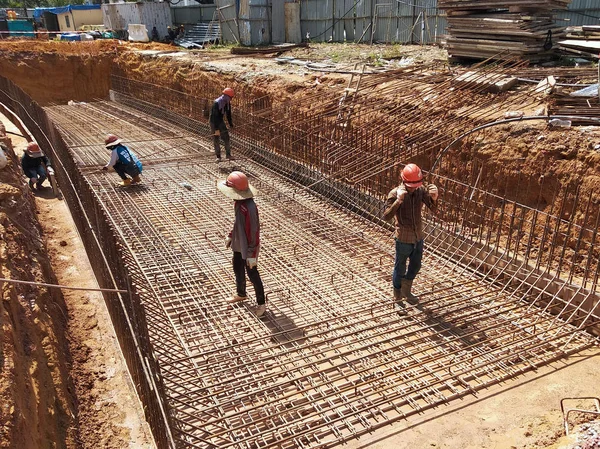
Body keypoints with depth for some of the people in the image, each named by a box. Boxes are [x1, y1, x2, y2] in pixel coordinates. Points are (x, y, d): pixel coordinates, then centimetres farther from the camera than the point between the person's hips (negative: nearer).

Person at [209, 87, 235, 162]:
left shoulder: (228, 103, -6)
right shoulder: (216, 103, -28)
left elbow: (228, 115, 6)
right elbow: (215, 116, -31)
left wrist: (231, 125, 6)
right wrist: (216, 129, -35)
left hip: (220, 121, 6)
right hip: (213, 121, -6)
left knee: (226, 137, 3)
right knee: (216, 139, -4)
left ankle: (228, 154, 13)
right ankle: (218, 156, 3)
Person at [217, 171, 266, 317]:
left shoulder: (248, 208, -33)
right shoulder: (238, 202, -4)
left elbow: (253, 231, -27)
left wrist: (252, 255, -23)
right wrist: (230, 236, 22)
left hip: (248, 248, -9)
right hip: (238, 245, 9)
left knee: (252, 275, 6)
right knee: (237, 269, 26)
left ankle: (261, 303, 25)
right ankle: (241, 294, 49)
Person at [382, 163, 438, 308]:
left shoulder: (421, 190, -8)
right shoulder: (395, 194, -20)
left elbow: (433, 208, -13)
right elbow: (386, 216, -27)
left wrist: (434, 198, -35)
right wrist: (399, 200, -38)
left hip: (418, 237, 5)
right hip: (403, 239, -5)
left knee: (415, 266, 22)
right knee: (400, 269, 11)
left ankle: (406, 291, 47)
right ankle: (398, 297, 32)